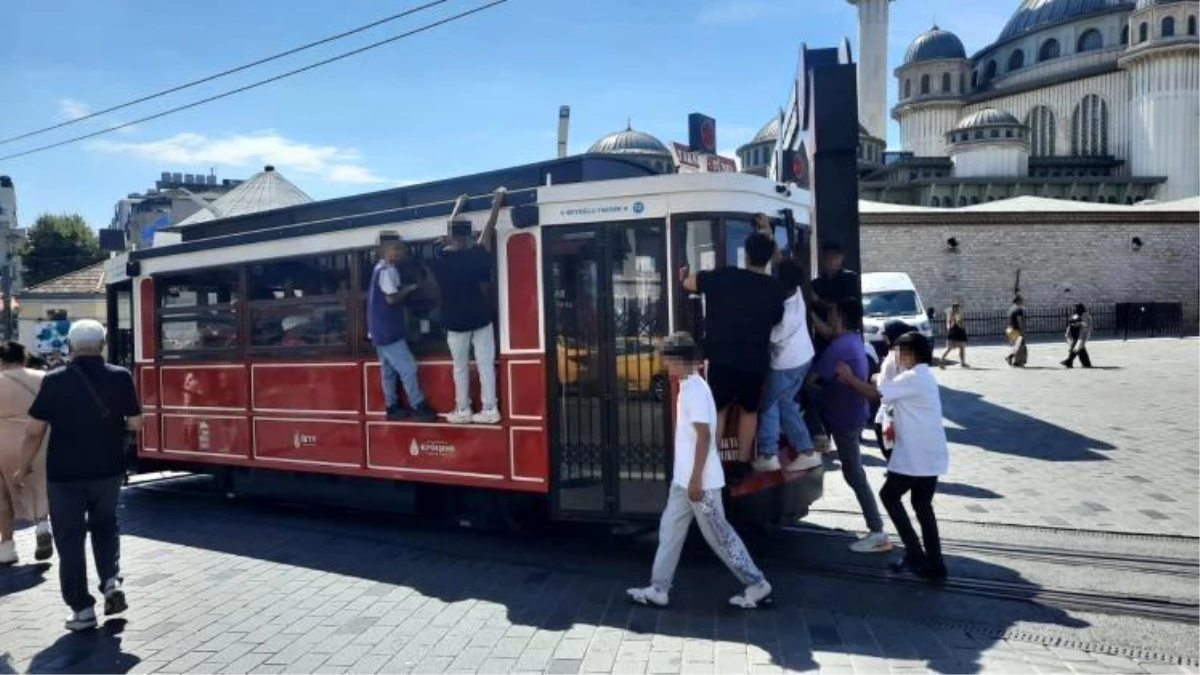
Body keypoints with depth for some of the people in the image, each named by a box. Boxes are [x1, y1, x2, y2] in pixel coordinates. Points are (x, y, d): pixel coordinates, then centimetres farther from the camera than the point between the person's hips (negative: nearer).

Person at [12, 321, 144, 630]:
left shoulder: (55, 380, -8)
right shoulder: (121, 377, -5)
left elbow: (35, 431, -6)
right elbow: (135, 424, -2)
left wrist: (23, 467, 7)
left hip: (64, 473, -2)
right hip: (108, 470, 2)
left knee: (70, 539, 9)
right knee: (104, 525, 24)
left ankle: (82, 609, 10)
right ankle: (112, 581, 7)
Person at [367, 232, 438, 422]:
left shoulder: (381, 268, 14)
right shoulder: (388, 270, -17)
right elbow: (391, 298, -22)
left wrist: (404, 289, 7)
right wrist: (409, 289, -10)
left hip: (381, 330, 10)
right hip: (388, 331, -10)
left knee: (388, 370, 14)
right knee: (408, 368, -7)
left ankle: (392, 407, 19)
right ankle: (418, 407, -2)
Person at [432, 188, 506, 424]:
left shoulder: (441, 258, -3)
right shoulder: (474, 256, -10)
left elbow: (449, 234, 12)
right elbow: (488, 230, 0)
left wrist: (458, 208, 26)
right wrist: (496, 204, 12)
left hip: (455, 322, 2)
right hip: (480, 318, -2)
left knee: (460, 367, 10)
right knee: (485, 365, 1)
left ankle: (462, 410, 12)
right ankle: (489, 409, 0)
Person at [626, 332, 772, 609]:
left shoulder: (695, 389, -19)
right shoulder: (688, 387, 12)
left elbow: (704, 435, -23)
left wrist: (696, 479, -23)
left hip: (700, 481, -10)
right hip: (683, 479, 10)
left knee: (719, 535, 1)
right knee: (670, 530, 12)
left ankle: (757, 585, 14)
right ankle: (658, 589, 19)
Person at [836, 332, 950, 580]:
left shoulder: (912, 378, -15)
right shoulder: (923, 376, 16)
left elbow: (876, 394, -14)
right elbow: (889, 393, 17)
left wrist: (848, 377, -4)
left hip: (916, 456, -9)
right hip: (930, 455, 9)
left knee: (889, 495, 6)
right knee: (922, 505, 13)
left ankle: (915, 553, 6)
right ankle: (934, 563, 12)